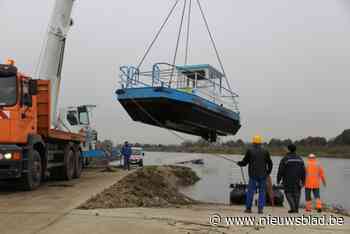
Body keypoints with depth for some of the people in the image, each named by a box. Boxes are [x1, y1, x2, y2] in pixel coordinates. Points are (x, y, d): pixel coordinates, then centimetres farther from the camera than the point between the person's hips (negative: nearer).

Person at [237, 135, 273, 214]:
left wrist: (239, 163, 22)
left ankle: (248, 208, 9)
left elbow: (244, 162, 1)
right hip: (262, 175, 1)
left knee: (250, 191, 5)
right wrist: (268, 173, 20)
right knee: (262, 192, 7)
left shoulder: (250, 151, -2)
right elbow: (270, 164, 5)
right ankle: (260, 208, 3)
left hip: (253, 175, -1)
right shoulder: (265, 151, 3)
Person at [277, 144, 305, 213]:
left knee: (289, 193, 5)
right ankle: (296, 208, 7)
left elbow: (280, 171, -7)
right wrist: (303, 181, 12)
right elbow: (303, 171, 7)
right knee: (297, 194, 11)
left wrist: (278, 180, 1)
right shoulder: (300, 159, 6)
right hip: (297, 180, 3)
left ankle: (293, 208, -9)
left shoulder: (285, 159, -7)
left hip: (288, 180, -3)